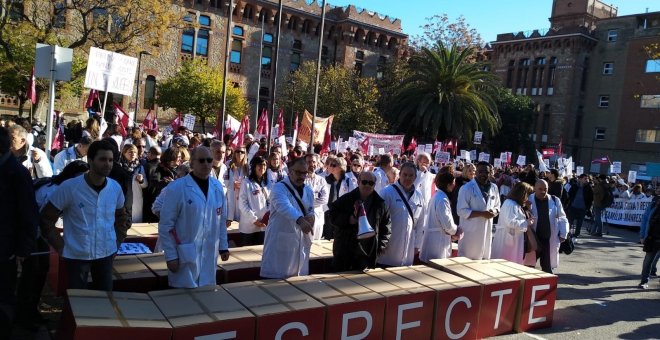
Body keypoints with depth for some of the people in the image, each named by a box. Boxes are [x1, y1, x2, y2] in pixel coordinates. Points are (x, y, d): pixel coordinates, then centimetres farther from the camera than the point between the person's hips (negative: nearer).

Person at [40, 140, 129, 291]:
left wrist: (117, 241, 6)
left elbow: (122, 216, 14)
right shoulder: (69, 187, -14)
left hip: (106, 253, 3)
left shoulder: (115, 188, -3)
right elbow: (46, 218, -6)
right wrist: (60, 247, -8)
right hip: (76, 254, -3)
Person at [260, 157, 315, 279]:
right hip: (280, 241, -6)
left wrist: (311, 217, -8)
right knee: (276, 277, -4)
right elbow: (284, 206, -32)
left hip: (301, 242, 6)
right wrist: (300, 220, -49)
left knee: (298, 278, 14)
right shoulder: (279, 188, -12)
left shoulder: (308, 190, 11)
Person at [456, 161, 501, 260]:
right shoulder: (467, 188, -11)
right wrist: (482, 214, -20)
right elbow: (461, 211, -15)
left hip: (487, 231, 6)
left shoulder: (494, 188, 7)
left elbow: (497, 206, 18)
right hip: (470, 232, -6)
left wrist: (494, 212, -6)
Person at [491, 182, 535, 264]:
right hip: (508, 239, -10)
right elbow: (511, 222, -27)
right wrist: (526, 223, -17)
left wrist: (527, 207, 8)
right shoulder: (510, 204, -19)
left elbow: (518, 218, 19)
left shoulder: (516, 204, 14)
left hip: (514, 239, 10)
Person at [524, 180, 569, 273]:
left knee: (547, 267, 7)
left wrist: (563, 234, 5)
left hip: (549, 240, 1)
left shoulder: (555, 200, 3)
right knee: (529, 266, 6)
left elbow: (562, 218, 10)